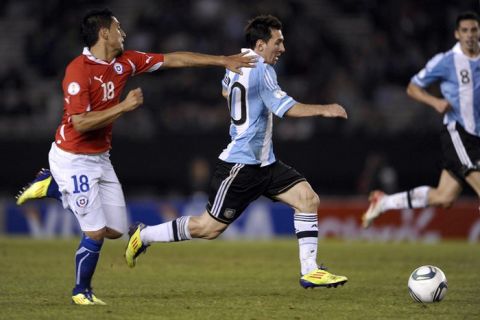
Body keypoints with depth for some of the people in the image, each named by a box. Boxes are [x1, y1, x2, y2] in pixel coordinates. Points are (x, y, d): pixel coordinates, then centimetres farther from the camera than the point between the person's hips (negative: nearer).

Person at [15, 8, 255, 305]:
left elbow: (173, 59, 6)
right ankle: (82, 291, 15)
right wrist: (125, 106, -25)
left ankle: (52, 186, 23)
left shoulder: (124, 62, 2)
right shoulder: (78, 70, -21)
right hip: (72, 158, -8)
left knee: (116, 230, 9)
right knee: (96, 232, -10)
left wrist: (222, 60, 5)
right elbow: (80, 123, -26)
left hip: (100, 157, 8)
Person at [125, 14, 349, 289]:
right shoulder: (261, 70, -18)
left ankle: (309, 271, -3)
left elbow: (226, 90, 30)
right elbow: (287, 108, -23)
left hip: (264, 163, 10)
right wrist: (323, 109, -21)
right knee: (210, 228, -2)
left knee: (308, 199, -3)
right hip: (241, 164, -10)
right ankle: (144, 235, 16)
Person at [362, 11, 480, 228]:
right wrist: (435, 101, -14)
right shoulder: (446, 61, -5)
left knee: (444, 198, 5)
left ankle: (382, 202, 19)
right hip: (457, 133, -6)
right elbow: (412, 88, 4)